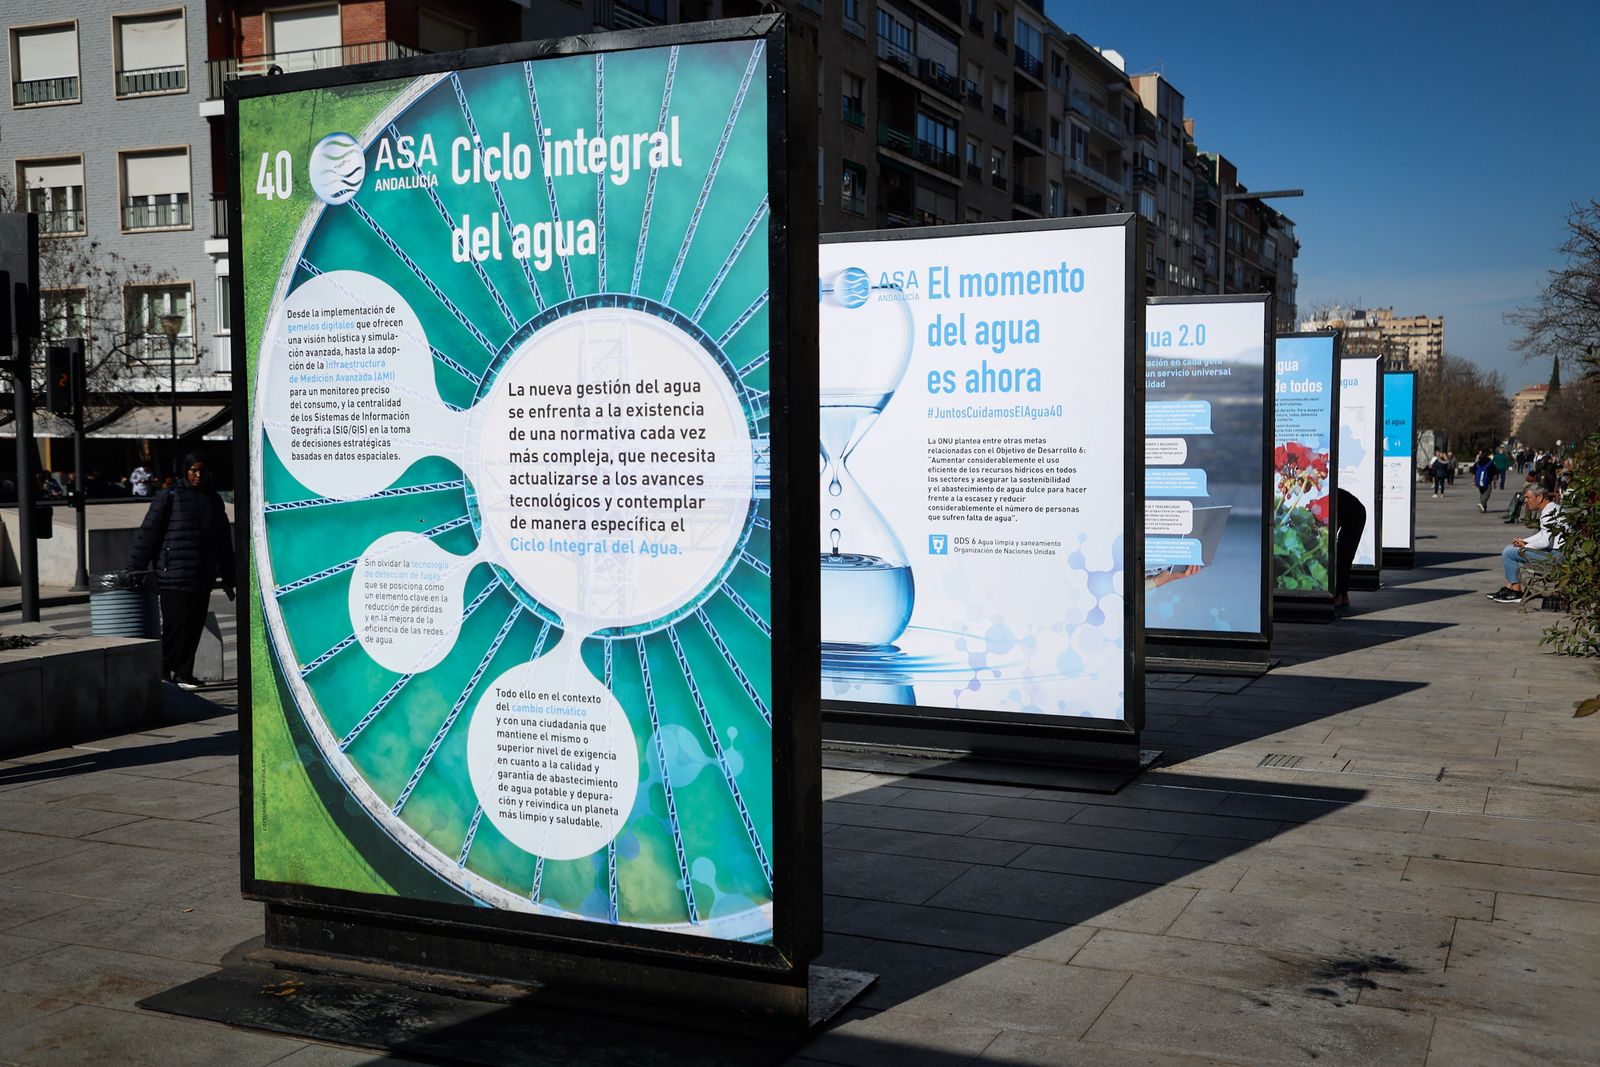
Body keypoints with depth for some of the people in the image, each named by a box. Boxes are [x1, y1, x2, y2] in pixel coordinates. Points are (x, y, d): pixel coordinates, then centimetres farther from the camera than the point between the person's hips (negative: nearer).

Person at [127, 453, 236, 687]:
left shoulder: (214, 500, 15)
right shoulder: (169, 497, -2)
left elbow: (224, 542, 22)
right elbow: (148, 533, -4)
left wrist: (227, 578, 23)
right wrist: (134, 572, -7)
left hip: (203, 579, 5)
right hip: (174, 577, -5)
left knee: (195, 626, 5)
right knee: (177, 624, -10)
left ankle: (183, 673, 13)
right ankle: (161, 671, 4)